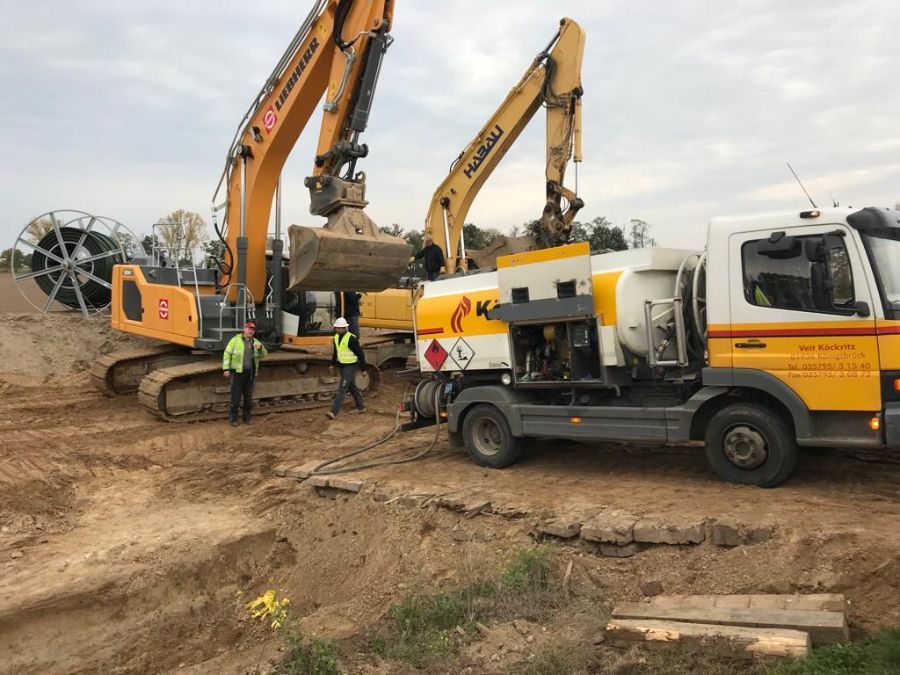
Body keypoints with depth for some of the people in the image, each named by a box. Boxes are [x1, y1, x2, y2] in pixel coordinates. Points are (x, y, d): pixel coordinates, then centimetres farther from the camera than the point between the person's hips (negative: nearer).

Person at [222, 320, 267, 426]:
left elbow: (263, 355, 4)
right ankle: (233, 419, 9)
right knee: (236, 397, 0)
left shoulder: (255, 342, 10)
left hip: (250, 373, 4)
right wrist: (226, 369, -10)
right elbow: (227, 354, -3)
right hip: (237, 372, -4)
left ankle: (247, 417, 20)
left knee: (248, 397, 9)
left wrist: (260, 348, -18)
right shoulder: (235, 340, -1)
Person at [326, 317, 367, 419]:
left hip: (351, 366, -9)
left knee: (342, 389, -11)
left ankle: (333, 412, -13)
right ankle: (361, 407, 32)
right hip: (342, 366, 9)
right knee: (352, 387, 18)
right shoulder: (337, 337, 4)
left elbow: (360, 354, -17)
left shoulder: (351, 339, -21)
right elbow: (336, 351, 20)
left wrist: (363, 368, -14)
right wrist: (332, 364, 20)